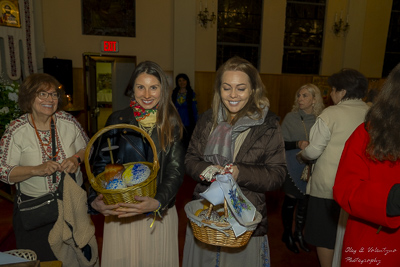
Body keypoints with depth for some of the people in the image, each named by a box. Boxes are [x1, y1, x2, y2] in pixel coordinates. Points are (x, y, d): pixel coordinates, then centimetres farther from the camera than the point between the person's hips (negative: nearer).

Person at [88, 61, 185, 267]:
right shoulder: (117, 120, -3)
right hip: (120, 213, 0)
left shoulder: (171, 124, -3)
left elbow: (175, 171, -9)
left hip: (160, 213, 1)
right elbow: (101, 163, -1)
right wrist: (95, 200, -17)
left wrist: (158, 202, -25)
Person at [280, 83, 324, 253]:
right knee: (290, 200, 8)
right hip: (293, 166, -2)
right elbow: (282, 144, -7)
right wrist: (298, 144, -23)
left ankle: (299, 233, 35)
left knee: (305, 201, 12)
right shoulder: (290, 118, -6)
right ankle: (287, 234, 29)